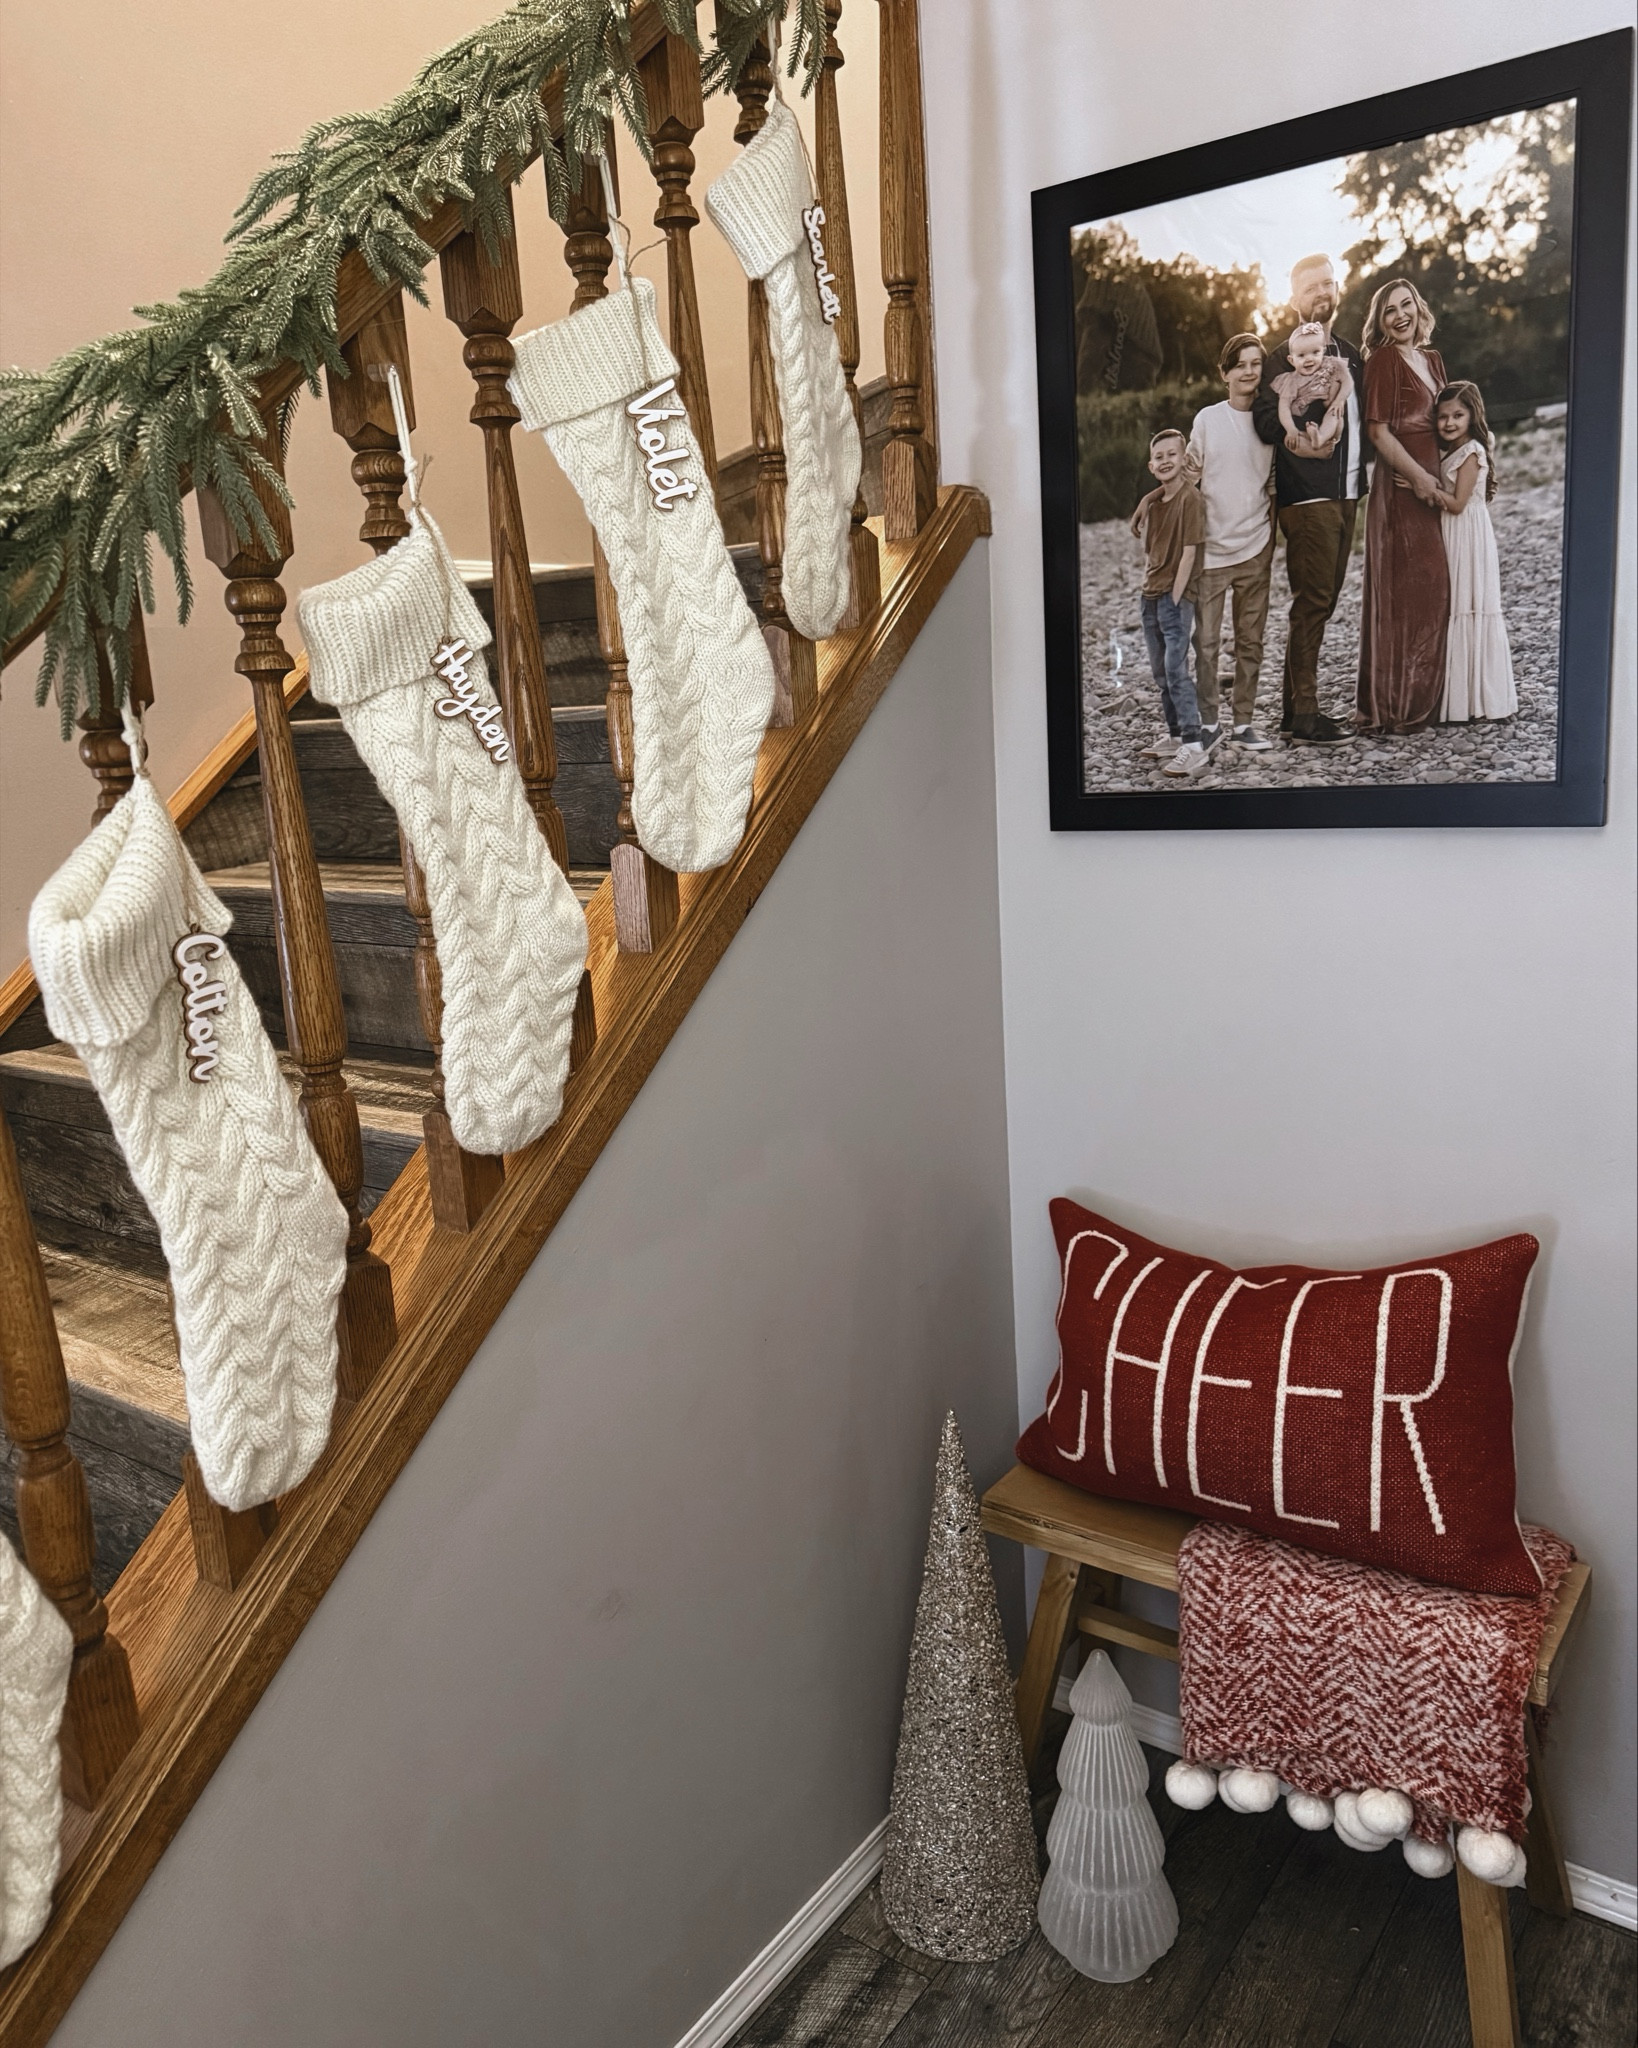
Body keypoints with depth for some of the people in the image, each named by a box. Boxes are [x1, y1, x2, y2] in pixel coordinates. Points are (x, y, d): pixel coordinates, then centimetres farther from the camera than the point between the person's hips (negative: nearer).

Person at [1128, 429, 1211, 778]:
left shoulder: (1190, 498, -11)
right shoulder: (1150, 501, 10)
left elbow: (1189, 552, -15)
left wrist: (1175, 599, -18)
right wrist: (1149, 577, 13)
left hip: (1176, 595, -8)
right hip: (1150, 594, 8)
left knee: (1176, 670, -13)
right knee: (1160, 672, 15)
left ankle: (1193, 748, -14)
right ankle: (1174, 736, 27)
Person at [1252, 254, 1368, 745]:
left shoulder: (1350, 355, 19)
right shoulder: (1284, 358, -2)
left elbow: (1359, 419, 23)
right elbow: (1265, 416, -15)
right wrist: (1292, 436, -32)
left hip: (1345, 494, 8)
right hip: (1306, 496, -8)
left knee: (1322, 602, 8)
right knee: (1312, 603, -9)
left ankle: (1295, 710, 14)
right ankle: (1303, 718, -7)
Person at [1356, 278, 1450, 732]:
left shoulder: (1432, 360, 18)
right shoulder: (1383, 361, -6)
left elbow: (1441, 422, 22)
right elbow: (1378, 430, -12)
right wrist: (1417, 476, -15)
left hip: (1432, 483, 8)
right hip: (1401, 486, -8)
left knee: (1433, 590, 9)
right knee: (1403, 592, -9)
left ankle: (1423, 697, 17)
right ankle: (1395, 707, -4)